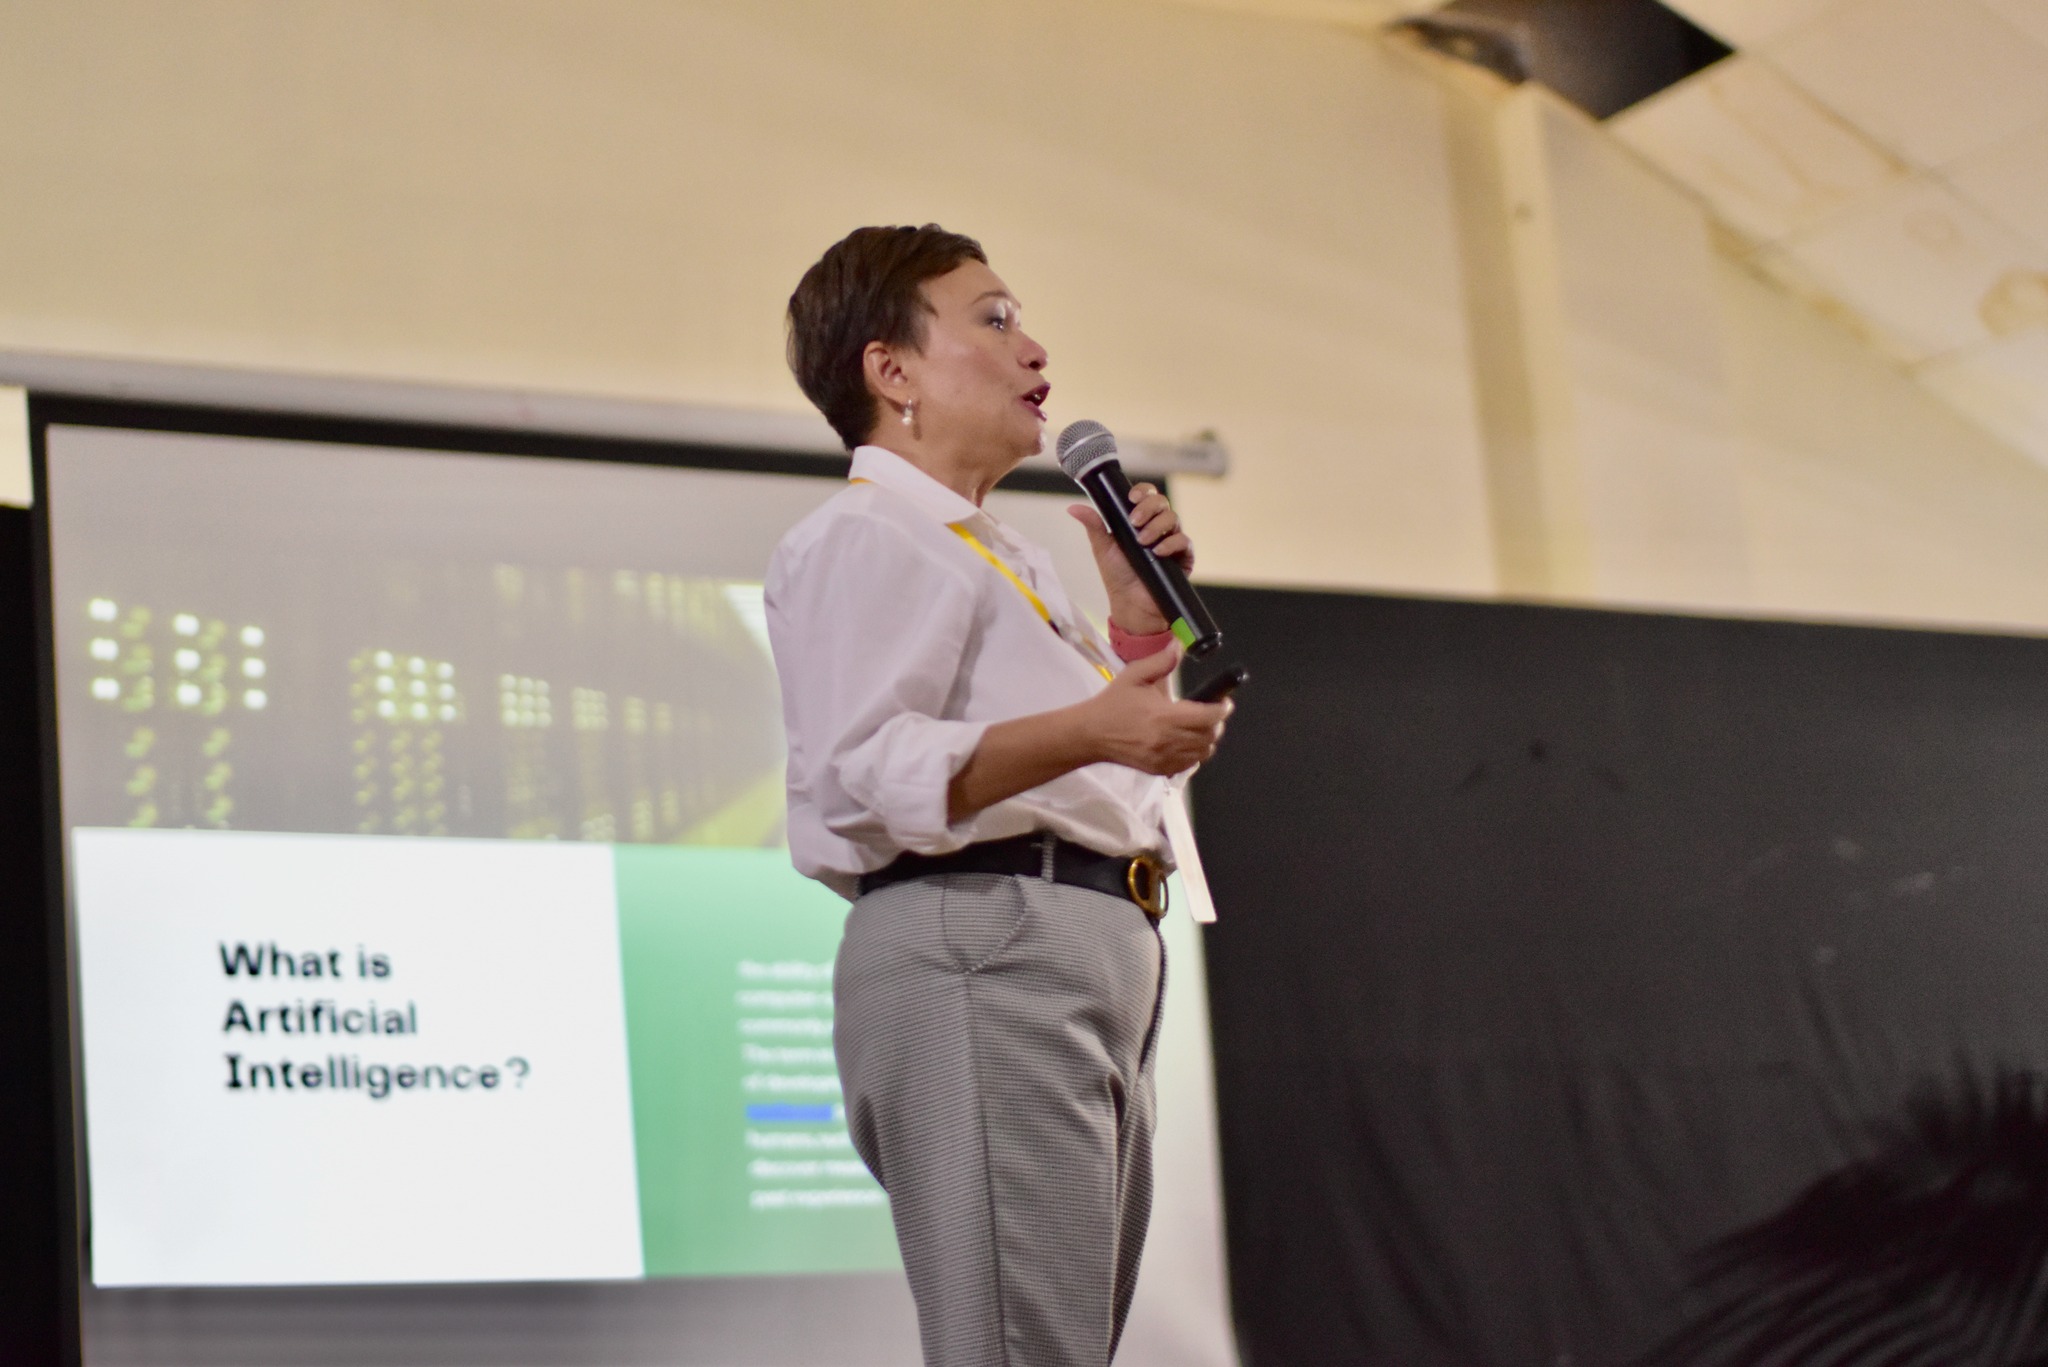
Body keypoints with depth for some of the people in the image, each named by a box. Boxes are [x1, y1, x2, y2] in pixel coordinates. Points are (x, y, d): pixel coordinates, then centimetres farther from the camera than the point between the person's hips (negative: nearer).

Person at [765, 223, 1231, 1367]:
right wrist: (1084, 731, -26)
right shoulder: (863, 539, -1)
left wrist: (1140, 610, 23)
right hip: (978, 945, -10)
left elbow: (1108, 781, 36)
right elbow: (860, 772, -17)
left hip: (1096, 957, 10)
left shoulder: (1007, 559, 30)